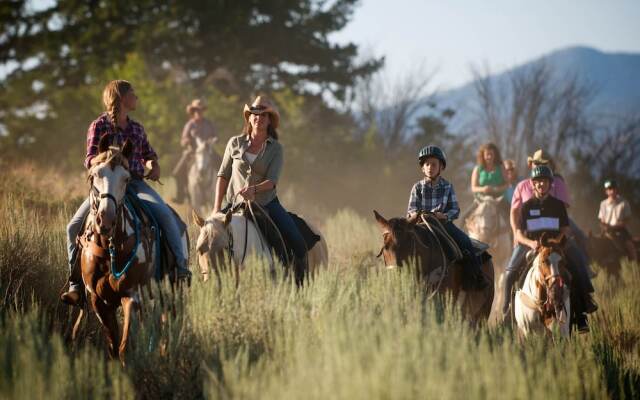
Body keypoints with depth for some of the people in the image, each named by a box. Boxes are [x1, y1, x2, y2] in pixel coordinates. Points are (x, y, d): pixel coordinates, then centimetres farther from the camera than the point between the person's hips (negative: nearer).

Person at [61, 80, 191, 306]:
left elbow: (149, 155, 28)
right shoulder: (100, 126, 2)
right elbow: (90, 159, -4)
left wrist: (154, 167, 6)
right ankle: (76, 283, -7)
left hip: (136, 184, 3)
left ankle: (181, 269, -17)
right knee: (74, 227, -17)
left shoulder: (137, 129, 15)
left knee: (165, 215, -23)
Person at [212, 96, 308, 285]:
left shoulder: (275, 148, 0)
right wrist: (217, 208, -2)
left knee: (298, 244, -14)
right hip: (235, 204, 1)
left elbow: (272, 180, -12)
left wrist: (254, 189, -33)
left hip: (267, 204, -1)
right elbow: (223, 175, 6)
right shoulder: (235, 143, 3)